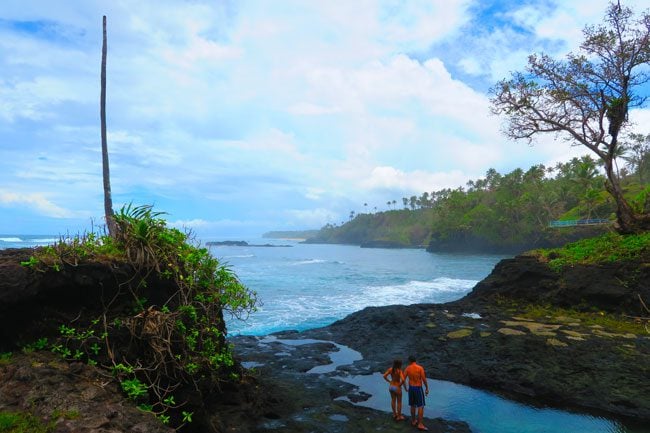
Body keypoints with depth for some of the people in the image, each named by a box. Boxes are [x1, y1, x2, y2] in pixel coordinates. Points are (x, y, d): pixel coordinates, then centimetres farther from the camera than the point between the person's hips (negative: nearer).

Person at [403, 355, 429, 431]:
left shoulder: (408, 368, -3)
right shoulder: (420, 368, -13)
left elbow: (404, 379, 1)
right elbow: (424, 379, -14)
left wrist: (405, 387, 17)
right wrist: (427, 388, -3)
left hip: (411, 388, 4)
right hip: (418, 388, -4)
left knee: (413, 405, 16)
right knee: (421, 406, 1)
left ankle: (413, 421, 27)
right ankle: (420, 424, -2)